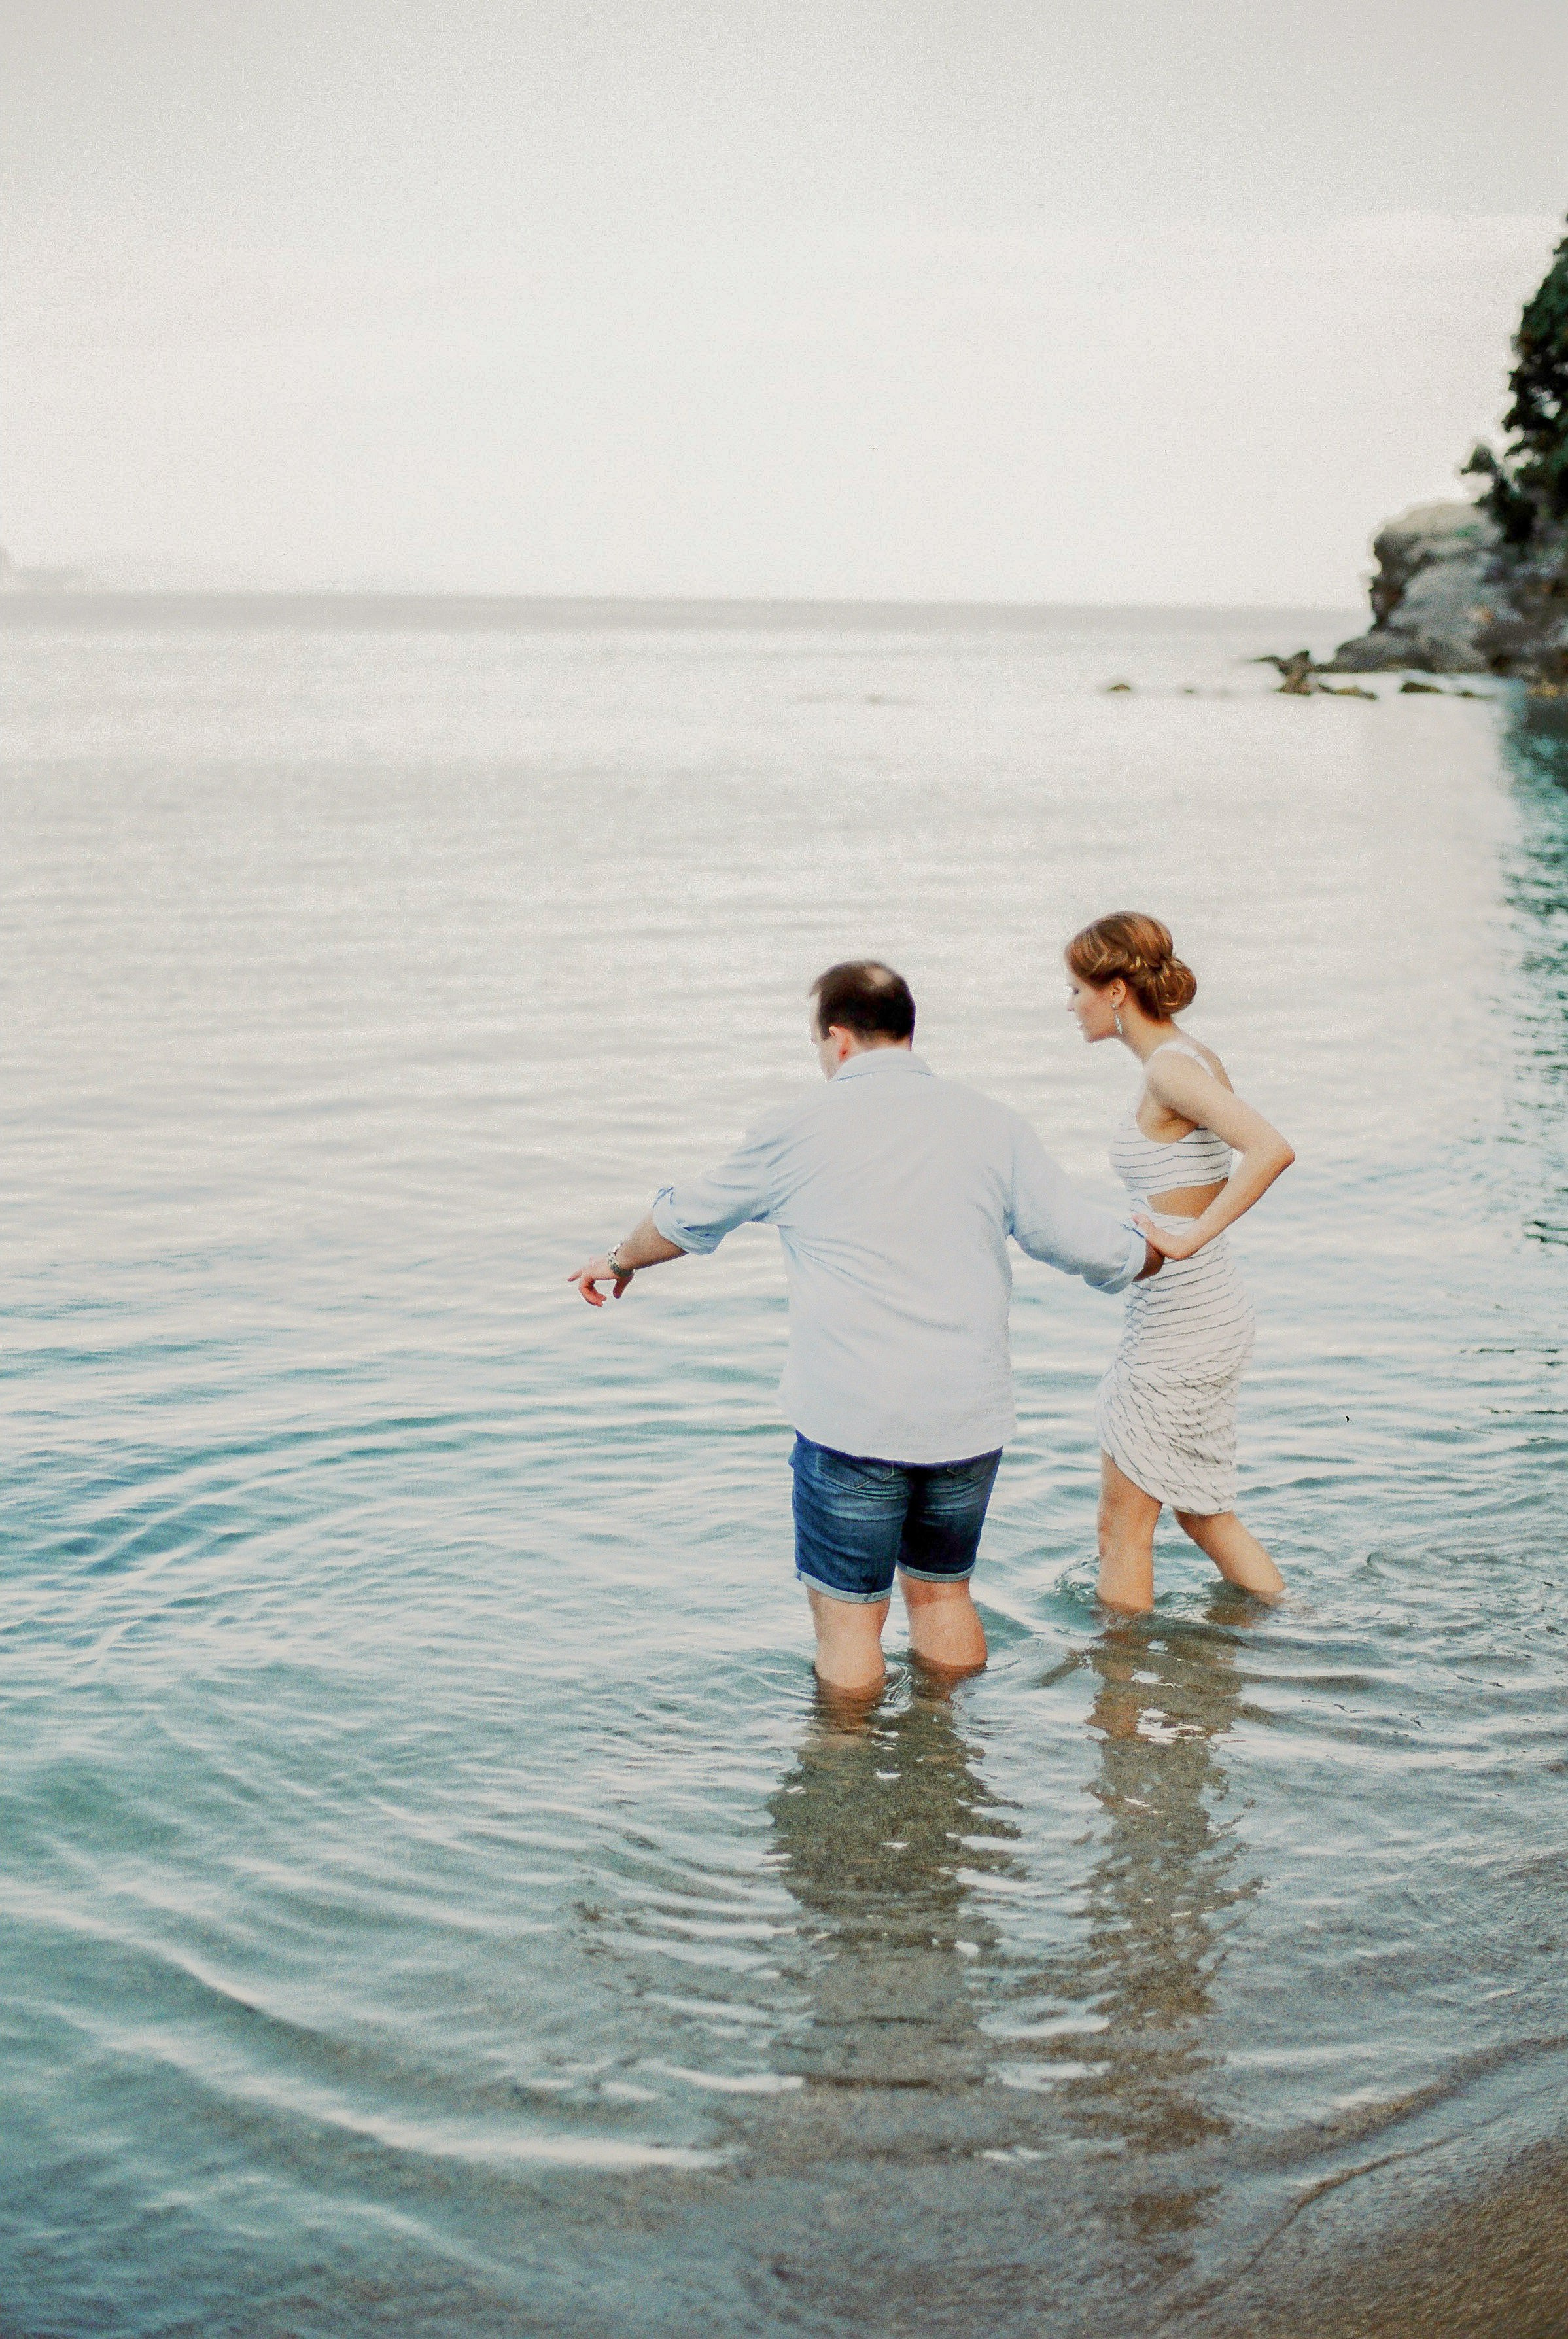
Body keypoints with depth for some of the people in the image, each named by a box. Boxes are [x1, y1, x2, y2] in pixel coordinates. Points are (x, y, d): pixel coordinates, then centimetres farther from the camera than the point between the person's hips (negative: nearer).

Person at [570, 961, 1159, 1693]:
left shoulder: (800, 1130, -1)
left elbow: (690, 1216, 14)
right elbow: (1087, 1243, 5)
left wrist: (619, 1260, 34)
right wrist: (1162, 1252, 27)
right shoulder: (991, 1125, 5)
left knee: (848, 1614, 6)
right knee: (942, 1592, 20)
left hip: (851, 1419, -4)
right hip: (970, 1414, 4)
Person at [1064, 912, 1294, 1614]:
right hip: (1207, 1315, 10)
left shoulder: (1170, 1068, -19)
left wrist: (1186, 1240, -30)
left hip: (1180, 1325, -10)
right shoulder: (1195, 1060, 9)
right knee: (1206, 1515, 22)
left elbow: (1272, 1150, -33)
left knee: (1122, 1530, 3)